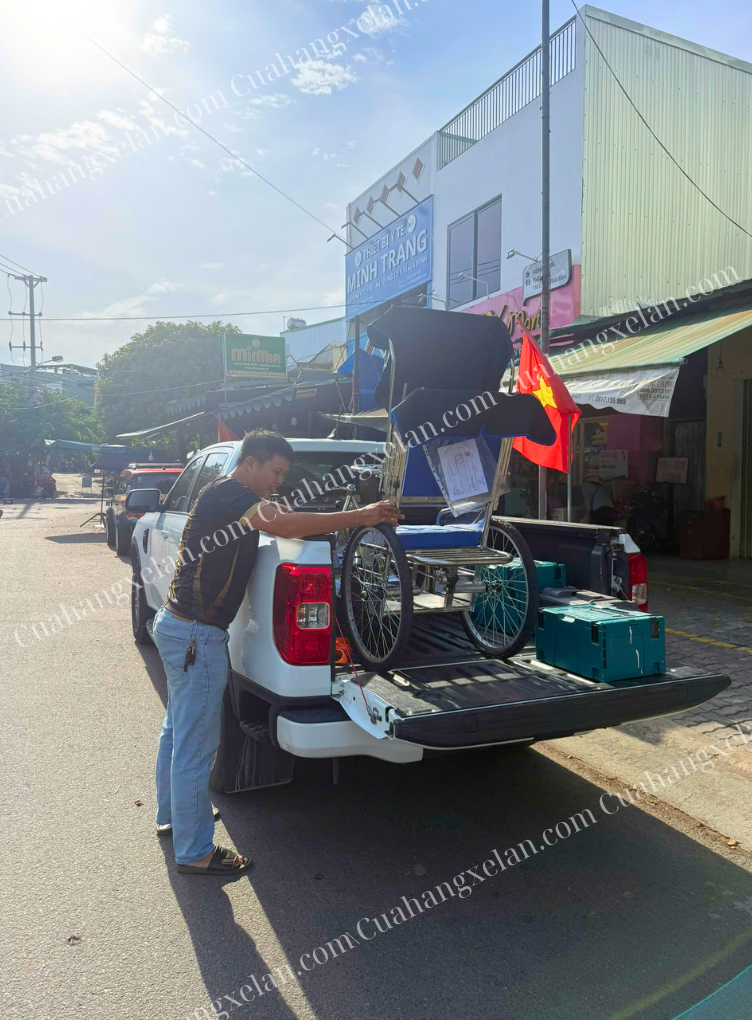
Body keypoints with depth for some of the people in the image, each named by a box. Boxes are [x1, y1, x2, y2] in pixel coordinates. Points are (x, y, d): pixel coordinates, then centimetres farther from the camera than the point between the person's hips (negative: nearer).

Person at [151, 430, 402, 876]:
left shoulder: (235, 499, 14)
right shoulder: (227, 494, -20)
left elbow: (280, 522, 11)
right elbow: (283, 526, -34)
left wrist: (353, 520, -1)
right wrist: (359, 517, -32)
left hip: (178, 624, 11)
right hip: (196, 635, -11)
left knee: (179, 730, 25)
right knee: (196, 745, 0)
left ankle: (173, 815, 43)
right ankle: (195, 852, 14)